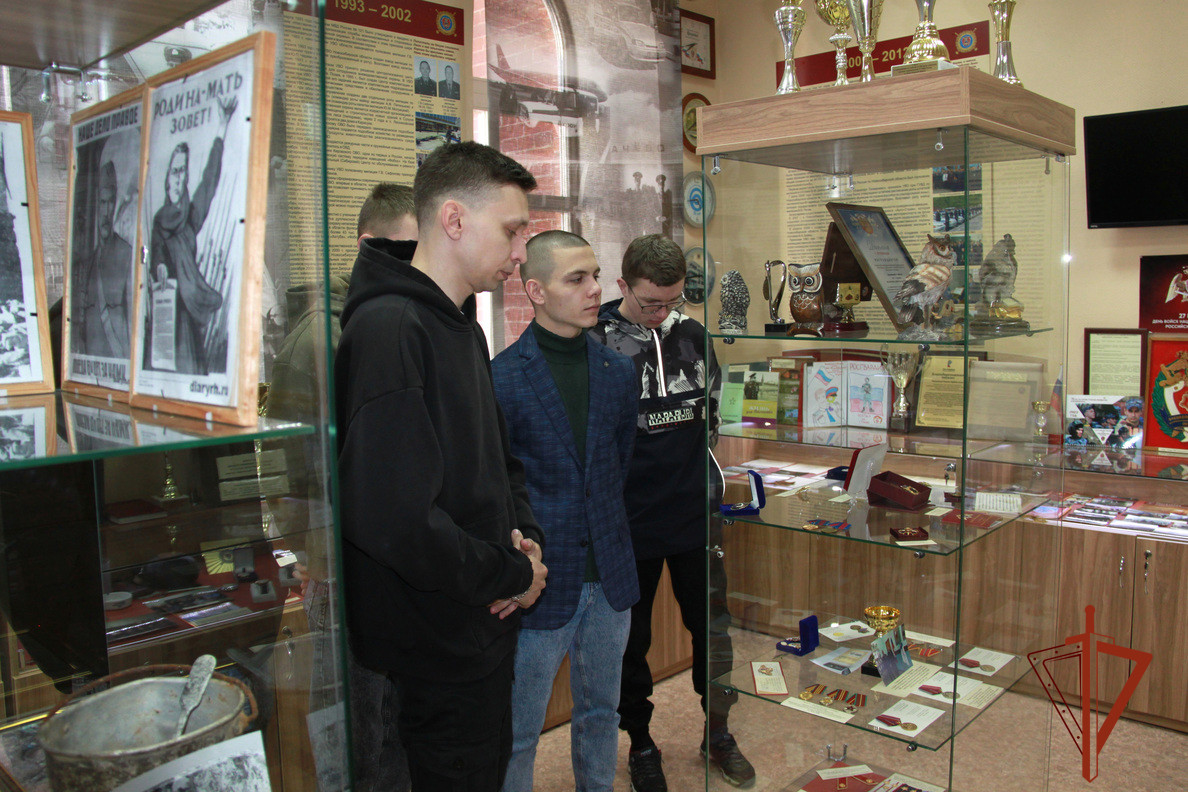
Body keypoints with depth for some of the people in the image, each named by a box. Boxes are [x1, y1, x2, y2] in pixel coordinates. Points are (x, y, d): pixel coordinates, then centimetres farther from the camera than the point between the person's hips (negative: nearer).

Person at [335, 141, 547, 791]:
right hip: (439, 645, -9)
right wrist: (514, 573, -17)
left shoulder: (463, 328, 11)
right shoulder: (389, 328, -23)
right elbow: (392, 518, -31)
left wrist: (525, 534, -1)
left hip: (485, 626, 9)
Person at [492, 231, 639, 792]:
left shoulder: (618, 372, 4)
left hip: (610, 579, 5)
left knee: (600, 714, 21)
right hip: (542, 582, -4)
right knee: (519, 732, 10)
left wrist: (608, 535, 10)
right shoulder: (500, 377, -11)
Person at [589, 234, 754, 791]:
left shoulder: (692, 334, 3)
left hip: (695, 515, 4)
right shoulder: (592, 341, -10)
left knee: (712, 627, 14)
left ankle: (717, 732, 36)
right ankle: (640, 743, 33)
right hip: (629, 523, -3)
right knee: (631, 639, 12)